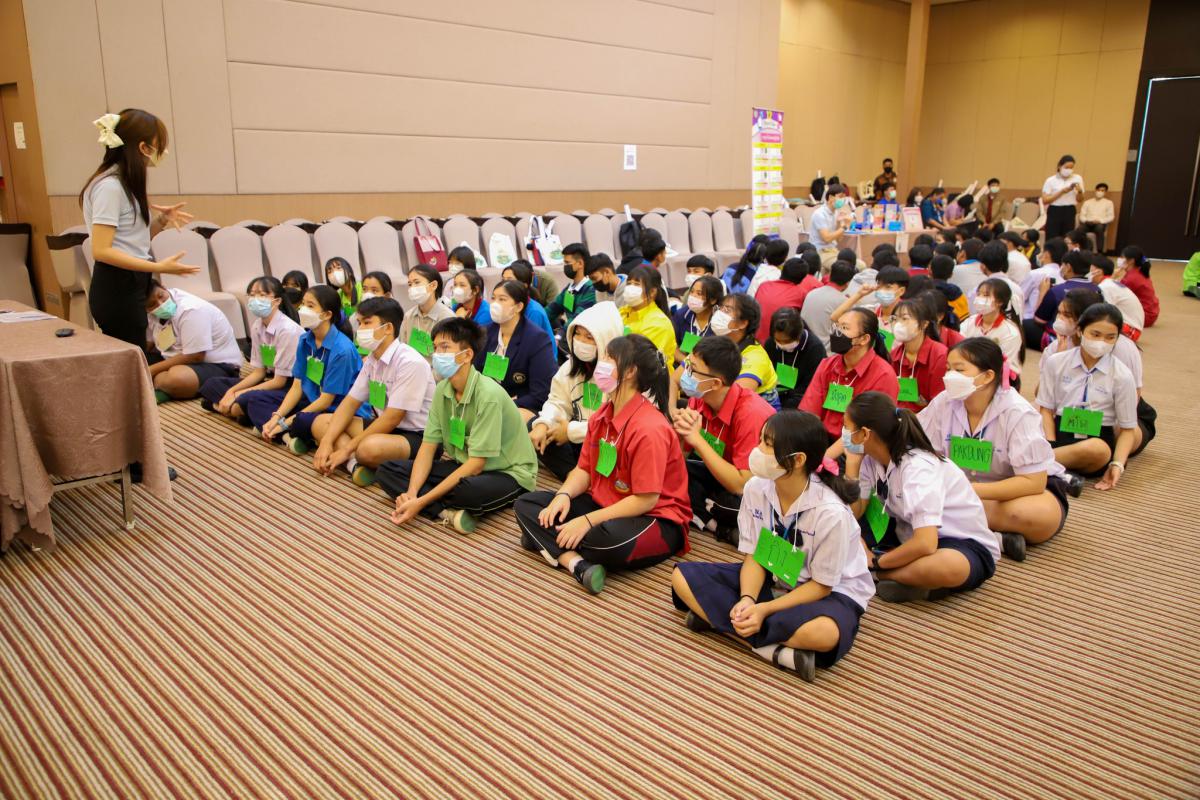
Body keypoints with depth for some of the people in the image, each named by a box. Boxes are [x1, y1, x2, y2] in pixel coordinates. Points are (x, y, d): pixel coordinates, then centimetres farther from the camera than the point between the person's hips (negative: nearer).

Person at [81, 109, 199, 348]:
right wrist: (159, 267, -25)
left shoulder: (126, 182, 14)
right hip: (117, 290, -9)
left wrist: (161, 221, 1)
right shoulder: (110, 186, -14)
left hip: (130, 287, 9)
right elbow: (101, 251, -20)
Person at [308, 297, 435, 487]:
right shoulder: (372, 359, 5)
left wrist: (346, 449, -17)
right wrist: (326, 443, -7)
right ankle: (356, 464, -20)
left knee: (370, 448, -39)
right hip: (384, 427, 9)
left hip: (416, 436, -9)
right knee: (321, 423, 2)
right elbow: (351, 402, 7)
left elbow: (392, 418, -22)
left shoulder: (410, 362, -21)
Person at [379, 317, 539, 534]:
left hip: (507, 473, -7)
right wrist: (411, 493, -20)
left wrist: (422, 501, -26)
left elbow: (476, 465, -25)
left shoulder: (488, 395, -25)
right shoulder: (442, 390, -3)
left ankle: (431, 507, -9)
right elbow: (428, 447, -2)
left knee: (469, 490, -42)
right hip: (463, 466, 8)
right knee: (387, 470, -6)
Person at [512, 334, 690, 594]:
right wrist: (564, 495, -14)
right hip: (603, 504, 9)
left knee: (611, 539, -43)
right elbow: (584, 470, 8)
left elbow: (646, 500, -24)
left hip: (656, 520, -9)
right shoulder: (601, 416, 4)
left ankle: (547, 541, -13)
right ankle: (576, 562, -24)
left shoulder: (649, 429, -23)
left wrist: (588, 521, -25)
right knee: (526, 503, -2)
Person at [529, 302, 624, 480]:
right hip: (577, 444, 8)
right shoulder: (572, 365, 6)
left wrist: (572, 431, -19)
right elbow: (558, 402, 3)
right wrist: (542, 424, -19)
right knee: (536, 433, -9)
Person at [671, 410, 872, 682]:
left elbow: (821, 585, -17)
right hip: (771, 579, 6)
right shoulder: (756, 488, -13)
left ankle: (716, 618, -25)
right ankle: (778, 651, -21)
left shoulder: (831, 512, -28)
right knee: (683, 576, -12)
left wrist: (764, 609, -26)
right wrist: (747, 600, -24)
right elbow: (755, 555, -5)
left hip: (829, 592, -5)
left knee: (825, 633, -42)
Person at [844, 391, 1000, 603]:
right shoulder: (871, 457, -6)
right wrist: (852, 462, -15)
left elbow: (925, 544, -38)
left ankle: (881, 574, -19)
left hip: (964, 546, -8)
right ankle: (912, 576, -19)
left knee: (948, 566, -44)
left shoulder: (917, 467, -29)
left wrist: (876, 562, -24)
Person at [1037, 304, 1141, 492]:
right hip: (1059, 433, 1)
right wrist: (1051, 446, -11)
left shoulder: (1122, 376, -1)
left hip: (1098, 439, -1)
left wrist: (1118, 464, -14)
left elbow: (1128, 429, 3)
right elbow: (1046, 409, 5)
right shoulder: (1055, 362, 3)